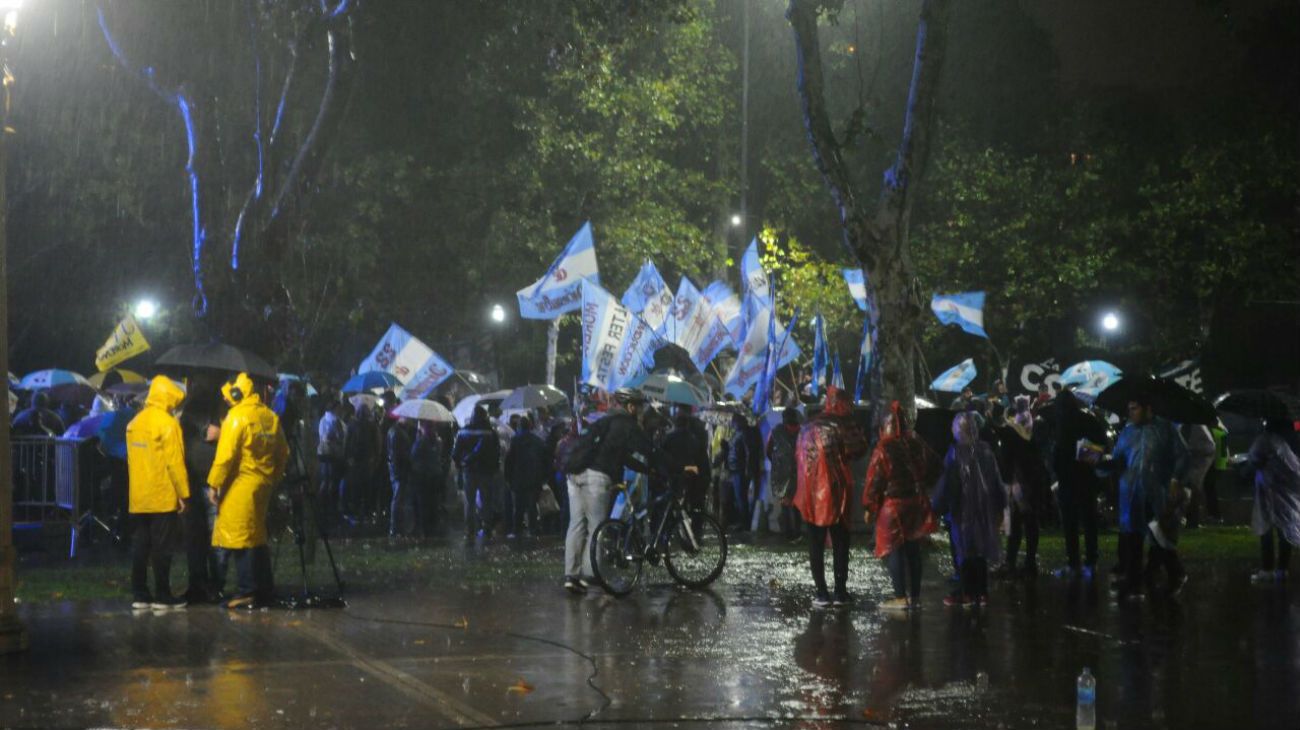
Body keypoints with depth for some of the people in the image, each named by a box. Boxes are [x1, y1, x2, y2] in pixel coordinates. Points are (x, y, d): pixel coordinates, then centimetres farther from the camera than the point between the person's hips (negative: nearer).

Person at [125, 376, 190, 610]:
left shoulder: (135, 423, 11)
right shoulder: (167, 423, -12)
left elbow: (132, 459, 14)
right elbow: (174, 462, -15)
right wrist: (183, 493, -10)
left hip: (138, 498, 7)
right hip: (163, 498, -7)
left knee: (140, 545, 9)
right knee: (162, 547, -1)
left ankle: (140, 594, 10)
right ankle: (162, 596, 1)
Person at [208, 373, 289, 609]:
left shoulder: (237, 417, -12)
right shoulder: (270, 416, 10)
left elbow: (225, 455, -16)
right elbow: (282, 453, 15)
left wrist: (214, 484, -10)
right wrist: (273, 479, 22)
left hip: (240, 485, -8)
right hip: (263, 484, 8)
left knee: (239, 539, -3)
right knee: (257, 538, 15)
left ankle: (246, 592, -4)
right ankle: (264, 590, 19)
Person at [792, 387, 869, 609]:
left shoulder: (807, 427, 5)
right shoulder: (843, 426, -8)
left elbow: (799, 457, 8)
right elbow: (859, 450, -6)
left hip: (810, 493, 3)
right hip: (836, 493, -3)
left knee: (816, 545, 6)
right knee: (840, 543, 7)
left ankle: (821, 593, 2)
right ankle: (840, 591, 5)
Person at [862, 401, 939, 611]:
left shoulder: (884, 449, -15)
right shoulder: (916, 444, 1)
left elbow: (875, 480, -13)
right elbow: (932, 464, 13)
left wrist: (869, 507, -6)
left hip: (892, 505, -6)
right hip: (916, 504, 6)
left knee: (893, 551, 0)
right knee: (913, 550, 11)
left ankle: (900, 597, -3)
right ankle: (915, 596, 14)